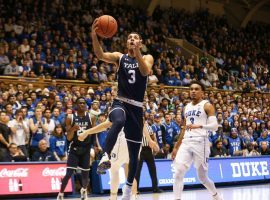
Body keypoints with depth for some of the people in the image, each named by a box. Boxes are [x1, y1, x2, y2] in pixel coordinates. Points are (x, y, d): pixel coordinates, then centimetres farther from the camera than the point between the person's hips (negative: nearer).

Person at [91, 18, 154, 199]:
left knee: (134, 152, 8)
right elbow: (100, 55, -13)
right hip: (120, 102, -1)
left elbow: (146, 71, -16)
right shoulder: (119, 57, 7)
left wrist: (137, 51, -29)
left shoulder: (147, 58, 7)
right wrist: (94, 36, -30)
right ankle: (106, 157, -43)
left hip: (137, 107, 1)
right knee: (119, 121, -42)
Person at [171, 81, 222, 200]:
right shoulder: (187, 107, 18)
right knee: (178, 173, -14)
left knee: (202, 177, 6)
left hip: (200, 142, -5)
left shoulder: (207, 106, -1)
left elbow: (214, 126, -13)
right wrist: (176, 147, 21)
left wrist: (199, 126, -30)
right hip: (186, 142, 5)